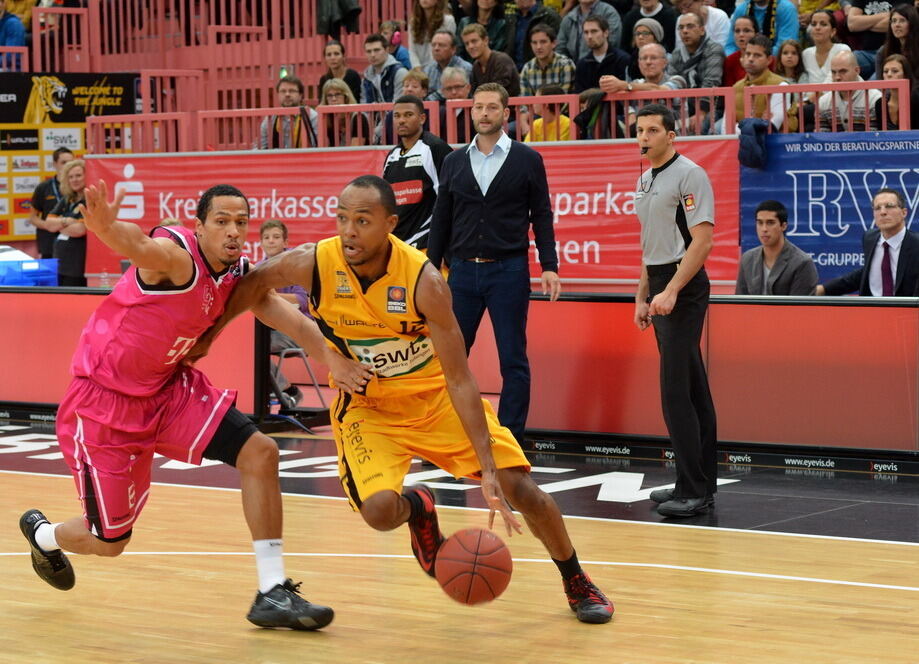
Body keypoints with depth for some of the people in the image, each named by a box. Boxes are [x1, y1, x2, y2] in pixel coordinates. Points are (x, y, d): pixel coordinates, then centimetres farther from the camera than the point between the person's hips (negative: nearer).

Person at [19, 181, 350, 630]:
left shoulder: (238, 274, -3)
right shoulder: (177, 255, -27)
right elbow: (139, 246, -48)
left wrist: (330, 358, -25)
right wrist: (107, 228, -72)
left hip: (167, 387, 7)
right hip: (103, 400, -7)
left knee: (259, 452, -11)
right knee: (109, 542, 3)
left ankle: (273, 594, -3)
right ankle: (43, 535, 41)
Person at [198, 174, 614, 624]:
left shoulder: (423, 281, -28)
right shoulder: (314, 263, -23)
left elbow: (458, 378, -26)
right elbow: (254, 283, -1)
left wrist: (488, 470, -31)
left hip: (436, 394, -1)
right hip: (367, 405, 1)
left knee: (517, 486, -9)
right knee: (379, 511, -24)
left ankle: (577, 583, 17)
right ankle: (418, 507, 16)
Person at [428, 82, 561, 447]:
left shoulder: (527, 159, 3)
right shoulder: (454, 161, 10)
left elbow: (541, 216, 2)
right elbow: (441, 220, 13)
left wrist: (549, 266, -8)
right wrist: (430, 270, 8)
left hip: (508, 270, -3)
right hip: (463, 270, 3)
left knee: (513, 361, 0)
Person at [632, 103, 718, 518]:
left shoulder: (689, 175, -10)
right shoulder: (645, 180, 17)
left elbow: (702, 239, -18)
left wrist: (671, 290, -24)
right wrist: (643, 297, 18)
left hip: (683, 288, -9)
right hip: (660, 289, 9)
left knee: (676, 391, -12)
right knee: (691, 389, 11)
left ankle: (693, 492, -10)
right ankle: (702, 484, 15)